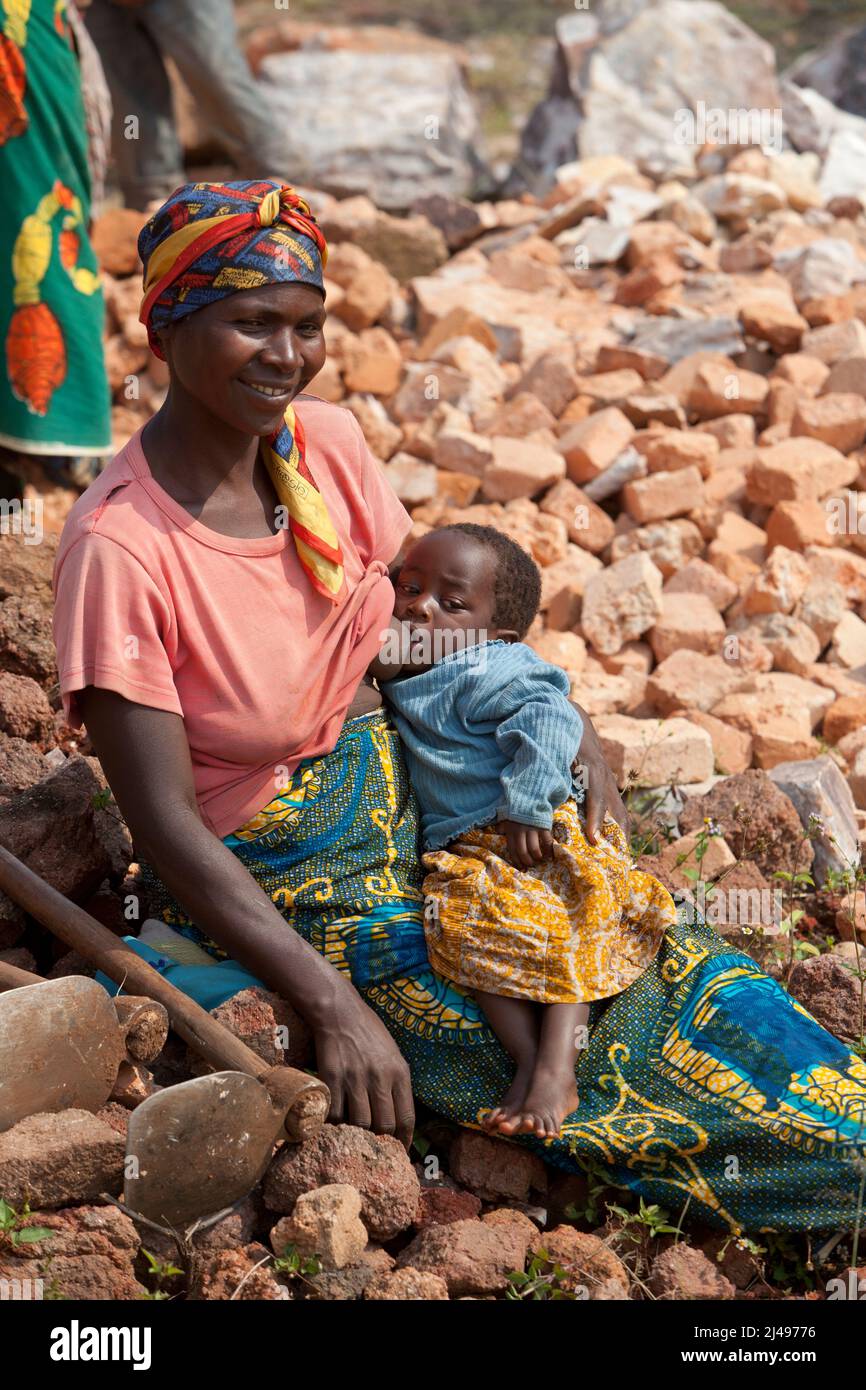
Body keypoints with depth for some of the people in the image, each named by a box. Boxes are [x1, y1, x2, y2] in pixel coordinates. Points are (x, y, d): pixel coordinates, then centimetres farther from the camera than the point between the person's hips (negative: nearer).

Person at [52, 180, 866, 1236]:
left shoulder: (326, 442, -6)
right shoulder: (119, 547, -25)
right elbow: (166, 828, -23)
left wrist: (569, 723, -8)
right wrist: (334, 1007, -27)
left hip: (405, 804, 6)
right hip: (271, 888, -6)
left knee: (664, 959, -7)